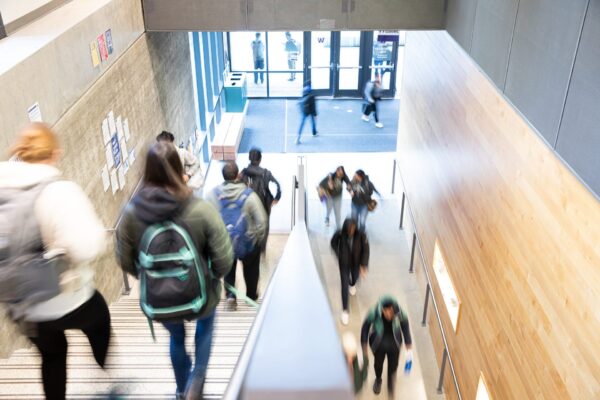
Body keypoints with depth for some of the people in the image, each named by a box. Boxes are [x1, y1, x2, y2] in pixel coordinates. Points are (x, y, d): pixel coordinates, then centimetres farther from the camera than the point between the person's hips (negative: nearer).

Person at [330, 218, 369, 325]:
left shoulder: (361, 235, -29)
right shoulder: (339, 234, -28)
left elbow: (365, 250, -17)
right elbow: (333, 243, -6)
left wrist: (363, 265, -21)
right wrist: (338, 255, 0)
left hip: (356, 262, 1)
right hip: (344, 263, -1)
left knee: (355, 277, 29)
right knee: (345, 285, 0)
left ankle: (352, 285, 69)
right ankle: (345, 310, 15)